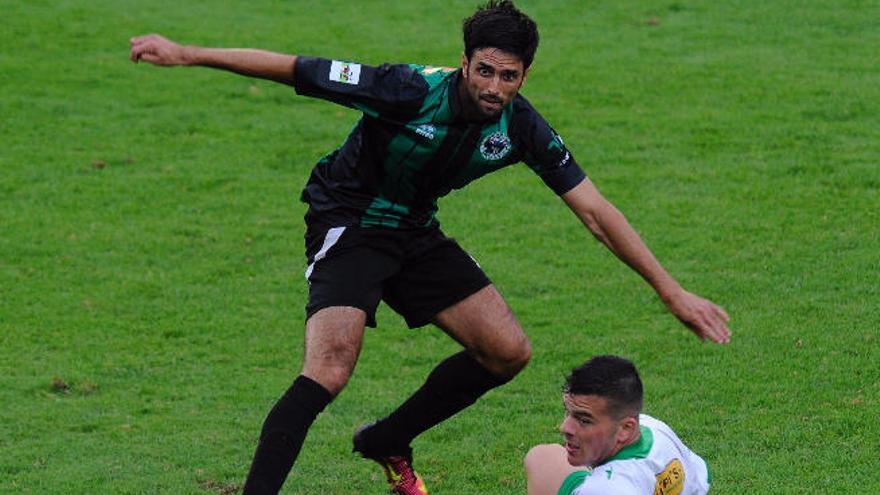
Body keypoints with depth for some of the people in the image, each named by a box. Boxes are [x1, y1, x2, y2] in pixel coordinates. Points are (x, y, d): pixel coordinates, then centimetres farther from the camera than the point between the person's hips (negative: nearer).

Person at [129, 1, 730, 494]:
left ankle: (388, 442, 20)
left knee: (508, 351, 1)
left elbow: (596, 211, -9)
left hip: (415, 232, 6)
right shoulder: (413, 91, -29)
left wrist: (672, 291, -10)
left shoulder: (521, 127, -14)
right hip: (347, 223, -6)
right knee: (328, 372, -26)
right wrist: (186, 54, -26)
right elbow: (294, 69, -24)